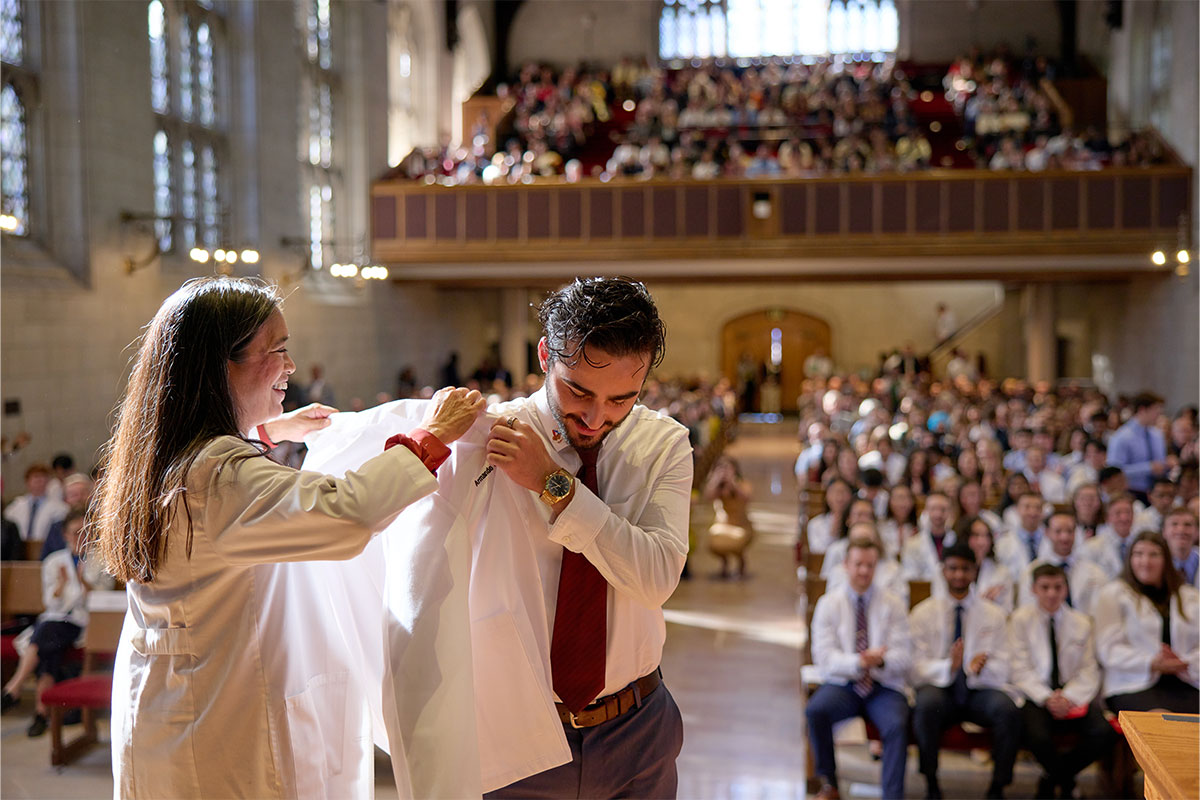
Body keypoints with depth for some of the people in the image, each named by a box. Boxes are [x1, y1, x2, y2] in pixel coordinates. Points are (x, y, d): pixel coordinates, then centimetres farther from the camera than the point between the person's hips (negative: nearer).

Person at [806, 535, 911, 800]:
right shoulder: (828, 604, 5)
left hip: (884, 687, 0)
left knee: (897, 724, -31)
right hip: (842, 685, 0)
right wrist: (858, 662, -24)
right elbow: (824, 657, -5)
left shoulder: (892, 604, 7)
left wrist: (882, 661, -25)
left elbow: (903, 656, -1)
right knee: (815, 709, -30)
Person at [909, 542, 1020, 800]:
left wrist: (979, 669, -24)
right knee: (926, 703, -35)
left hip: (980, 691, 1)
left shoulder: (993, 614, 7)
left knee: (1007, 709, -31)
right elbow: (917, 667, -6)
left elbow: (1002, 670, 0)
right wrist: (948, 666, -26)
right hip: (939, 687, -1)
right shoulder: (923, 613, 4)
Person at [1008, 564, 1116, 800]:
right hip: (1035, 695, -3)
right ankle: (1066, 781, 3)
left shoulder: (1080, 622, 11)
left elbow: (1089, 671, 4)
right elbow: (1020, 670, -4)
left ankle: (1051, 779, 2)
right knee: (1037, 736, -33)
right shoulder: (1020, 619, 3)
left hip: (1072, 696, 3)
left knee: (1104, 735, -25)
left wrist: (1068, 698, -15)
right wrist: (1046, 698, -19)